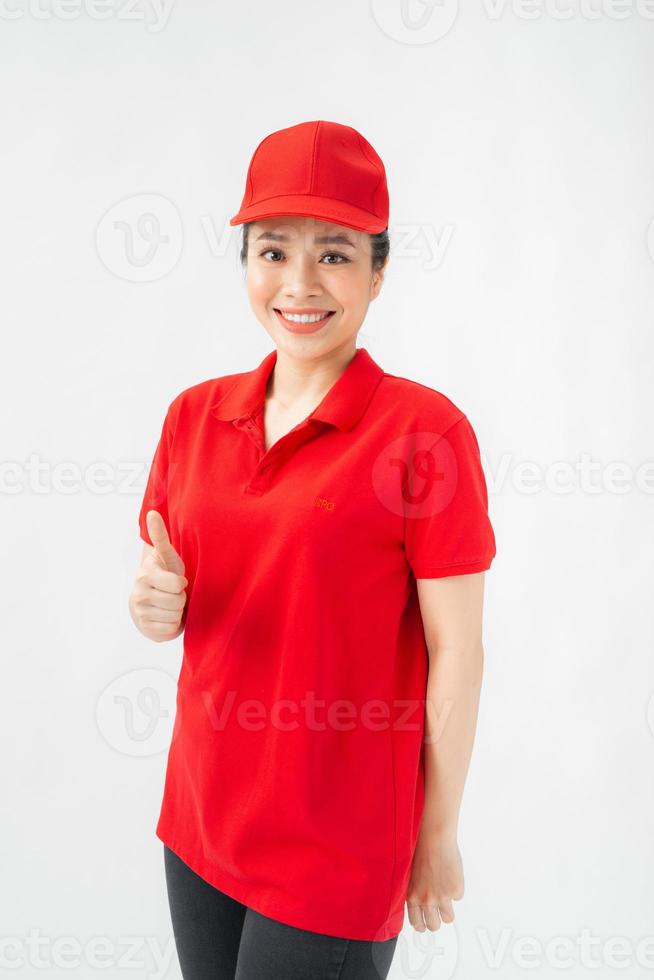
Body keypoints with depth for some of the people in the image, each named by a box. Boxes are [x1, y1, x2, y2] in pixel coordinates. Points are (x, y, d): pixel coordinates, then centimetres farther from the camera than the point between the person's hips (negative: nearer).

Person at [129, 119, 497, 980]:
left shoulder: (424, 429, -15)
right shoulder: (195, 414, 1)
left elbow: (457, 655, -11)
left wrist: (441, 836, -6)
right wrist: (157, 606, -11)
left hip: (339, 849, -5)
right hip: (200, 819, 5)